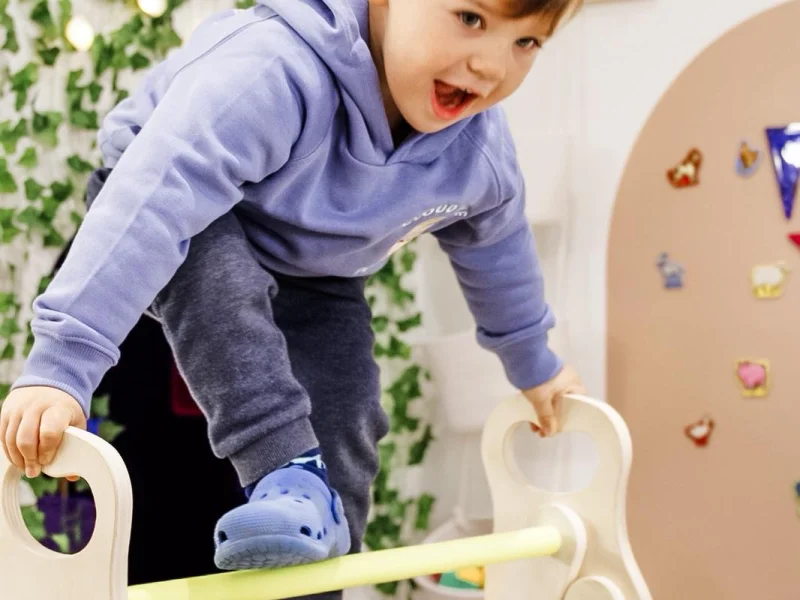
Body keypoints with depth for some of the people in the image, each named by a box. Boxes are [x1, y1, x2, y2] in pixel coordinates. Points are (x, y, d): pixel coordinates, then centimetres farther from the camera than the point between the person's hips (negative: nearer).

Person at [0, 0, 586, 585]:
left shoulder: (481, 152, -20)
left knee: (345, 437, -9)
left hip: (314, 282, 5)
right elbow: (153, 202, -50)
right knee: (219, 272, -39)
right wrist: (62, 364, -56)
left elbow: (497, 246, 4)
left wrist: (533, 362, 19)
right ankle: (288, 471, -36)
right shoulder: (273, 71, -43)